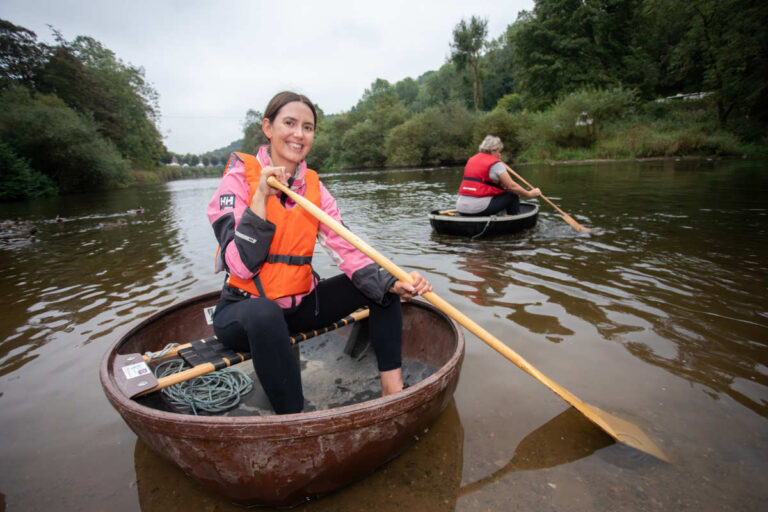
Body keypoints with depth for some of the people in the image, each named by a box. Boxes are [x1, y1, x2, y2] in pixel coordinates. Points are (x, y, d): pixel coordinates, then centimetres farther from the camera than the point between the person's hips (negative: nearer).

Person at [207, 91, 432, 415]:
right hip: (243, 309, -4)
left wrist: (393, 284, -25)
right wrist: (261, 197, -25)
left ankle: (393, 387, -5)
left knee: (381, 285, -7)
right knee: (264, 314, -39)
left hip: (300, 306, 5)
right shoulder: (240, 177, -11)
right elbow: (241, 266, -22)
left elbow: (347, 253, -10)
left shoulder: (313, 187, 0)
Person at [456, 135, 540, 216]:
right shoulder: (495, 163, -5)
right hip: (479, 208, -8)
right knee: (513, 196, 6)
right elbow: (512, 186, -6)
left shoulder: (471, 160, 16)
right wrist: (530, 194, 7)